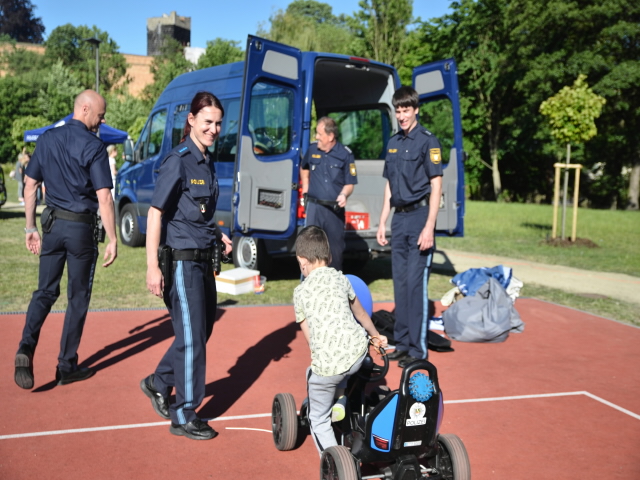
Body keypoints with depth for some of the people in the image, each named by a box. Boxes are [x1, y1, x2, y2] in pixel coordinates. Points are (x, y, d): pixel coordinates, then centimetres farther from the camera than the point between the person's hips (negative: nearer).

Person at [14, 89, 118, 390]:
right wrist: (112, 240, -12)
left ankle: (26, 348, -8)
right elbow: (104, 198, -17)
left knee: (45, 291, 14)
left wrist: (31, 227, 15)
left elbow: (29, 185, 8)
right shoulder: (94, 147, -12)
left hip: (52, 223, 5)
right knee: (78, 297, 8)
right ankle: (67, 367, 16)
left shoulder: (47, 139, 6)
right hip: (81, 228, -4)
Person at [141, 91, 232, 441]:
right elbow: (156, 212, -17)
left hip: (203, 260, 8)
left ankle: (158, 383, 38)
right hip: (182, 261, -8)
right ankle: (184, 417, 13)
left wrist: (217, 235, 4)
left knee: (202, 331, 17)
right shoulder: (178, 160, -14)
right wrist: (152, 267, -21)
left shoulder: (207, 162, 10)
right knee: (192, 338, -1)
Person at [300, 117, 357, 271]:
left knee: (336, 249, 8)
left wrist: (344, 195, -21)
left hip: (335, 209, -2)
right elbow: (304, 169, 25)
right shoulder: (312, 149, 4)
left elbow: (350, 184, -2)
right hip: (314, 206, 2)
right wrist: (305, 188, 15)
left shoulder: (345, 154, -5)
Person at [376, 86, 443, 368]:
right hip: (399, 218, 7)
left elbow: (436, 185, -10)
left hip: (419, 216, -7)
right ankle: (402, 342, 19)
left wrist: (429, 227, -17)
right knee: (399, 281, 10)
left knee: (416, 283, -6)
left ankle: (418, 348, 2)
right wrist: (382, 222, 13)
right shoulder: (393, 143, 14)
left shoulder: (427, 141, -6)